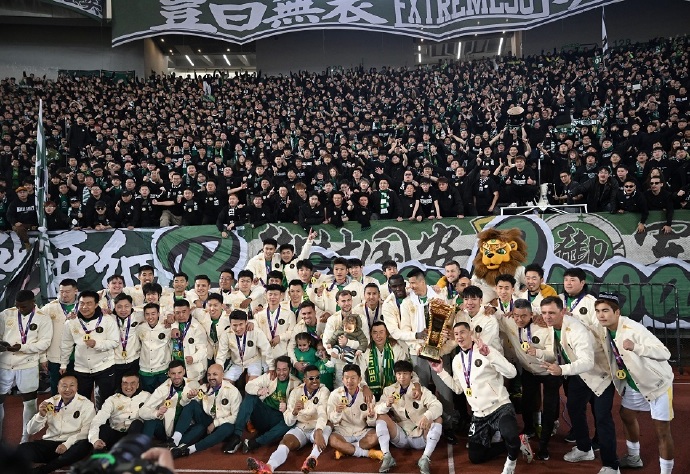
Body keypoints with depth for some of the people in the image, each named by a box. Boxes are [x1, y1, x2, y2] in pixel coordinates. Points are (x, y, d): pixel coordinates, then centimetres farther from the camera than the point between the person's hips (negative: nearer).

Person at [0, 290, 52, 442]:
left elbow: (44, 343, -9)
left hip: (27, 365, -2)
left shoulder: (43, 318, -5)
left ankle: (25, 439, 22)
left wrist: (21, 347, -21)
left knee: (29, 402, 7)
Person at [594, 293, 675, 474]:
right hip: (633, 384, 8)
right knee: (627, 416, 22)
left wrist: (635, 347, -48)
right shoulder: (605, 331, -7)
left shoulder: (634, 329, -30)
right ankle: (634, 458, 44)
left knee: (662, 432, -5)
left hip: (657, 383, -8)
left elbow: (665, 353, -34)